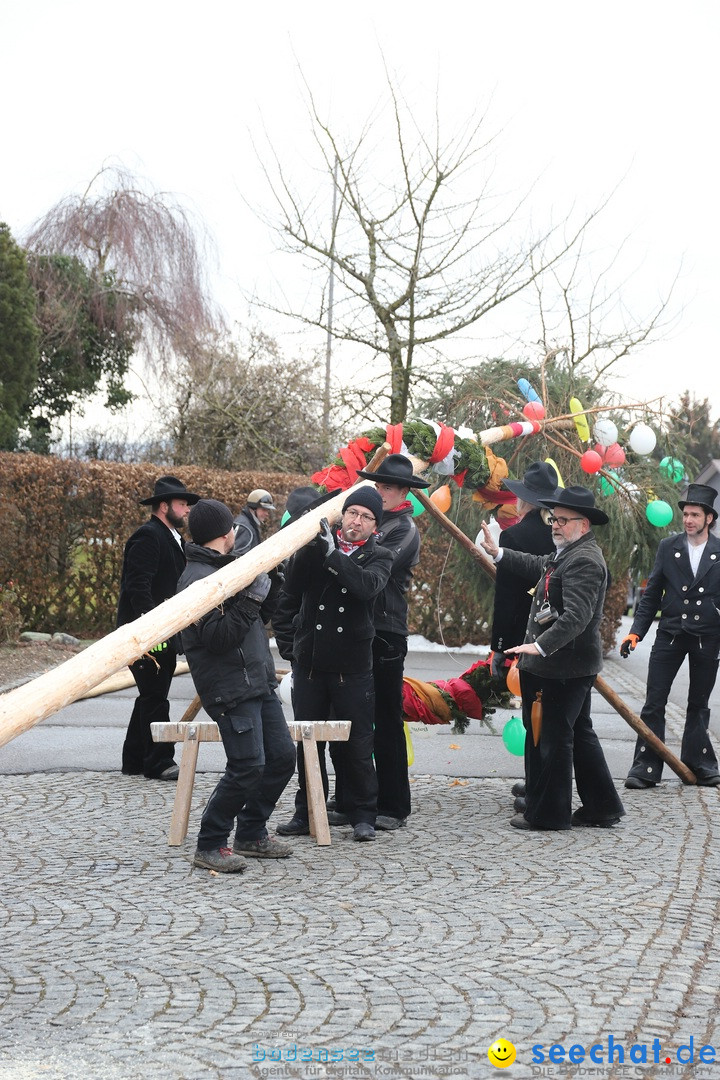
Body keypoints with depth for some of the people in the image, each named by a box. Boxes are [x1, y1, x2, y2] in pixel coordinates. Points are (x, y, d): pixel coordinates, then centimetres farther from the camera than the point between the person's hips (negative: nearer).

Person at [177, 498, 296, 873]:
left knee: (282, 756, 11)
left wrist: (269, 582, 13)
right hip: (231, 689, -10)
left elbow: (259, 618, 25)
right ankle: (209, 846, -1)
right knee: (247, 766, -13)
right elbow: (217, 637, -24)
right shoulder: (197, 579, -15)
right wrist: (251, 597, -23)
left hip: (259, 682, 10)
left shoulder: (227, 568, 16)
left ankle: (251, 835, 24)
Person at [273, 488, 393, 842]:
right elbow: (288, 599, 11)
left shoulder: (379, 557, 1)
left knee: (357, 745, 2)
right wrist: (287, 646, 7)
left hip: (353, 668, -2)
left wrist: (333, 554, -28)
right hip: (308, 664, 2)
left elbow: (366, 586, -22)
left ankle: (362, 815, 14)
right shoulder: (312, 548, 4)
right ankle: (305, 813, 20)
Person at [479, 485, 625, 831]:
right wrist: (499, 553, 33)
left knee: (553, 738, -2)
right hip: (561, 664, 11)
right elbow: (538, 566, 36)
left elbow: (576, 615, -29)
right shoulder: (565, 554, 15)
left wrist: (541, 646, -36)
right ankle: (601, 807, 24)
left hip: (566, 668, -11)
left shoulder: (585, 560, -19)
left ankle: (547, 813, 7)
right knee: (579, 736, 16)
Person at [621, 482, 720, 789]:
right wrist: (636, 631, -3)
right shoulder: (668, 547, 2)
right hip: (670, 634, 0)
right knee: (654, 703, -3)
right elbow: (652, 594, 4)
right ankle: (646, 767, 0)